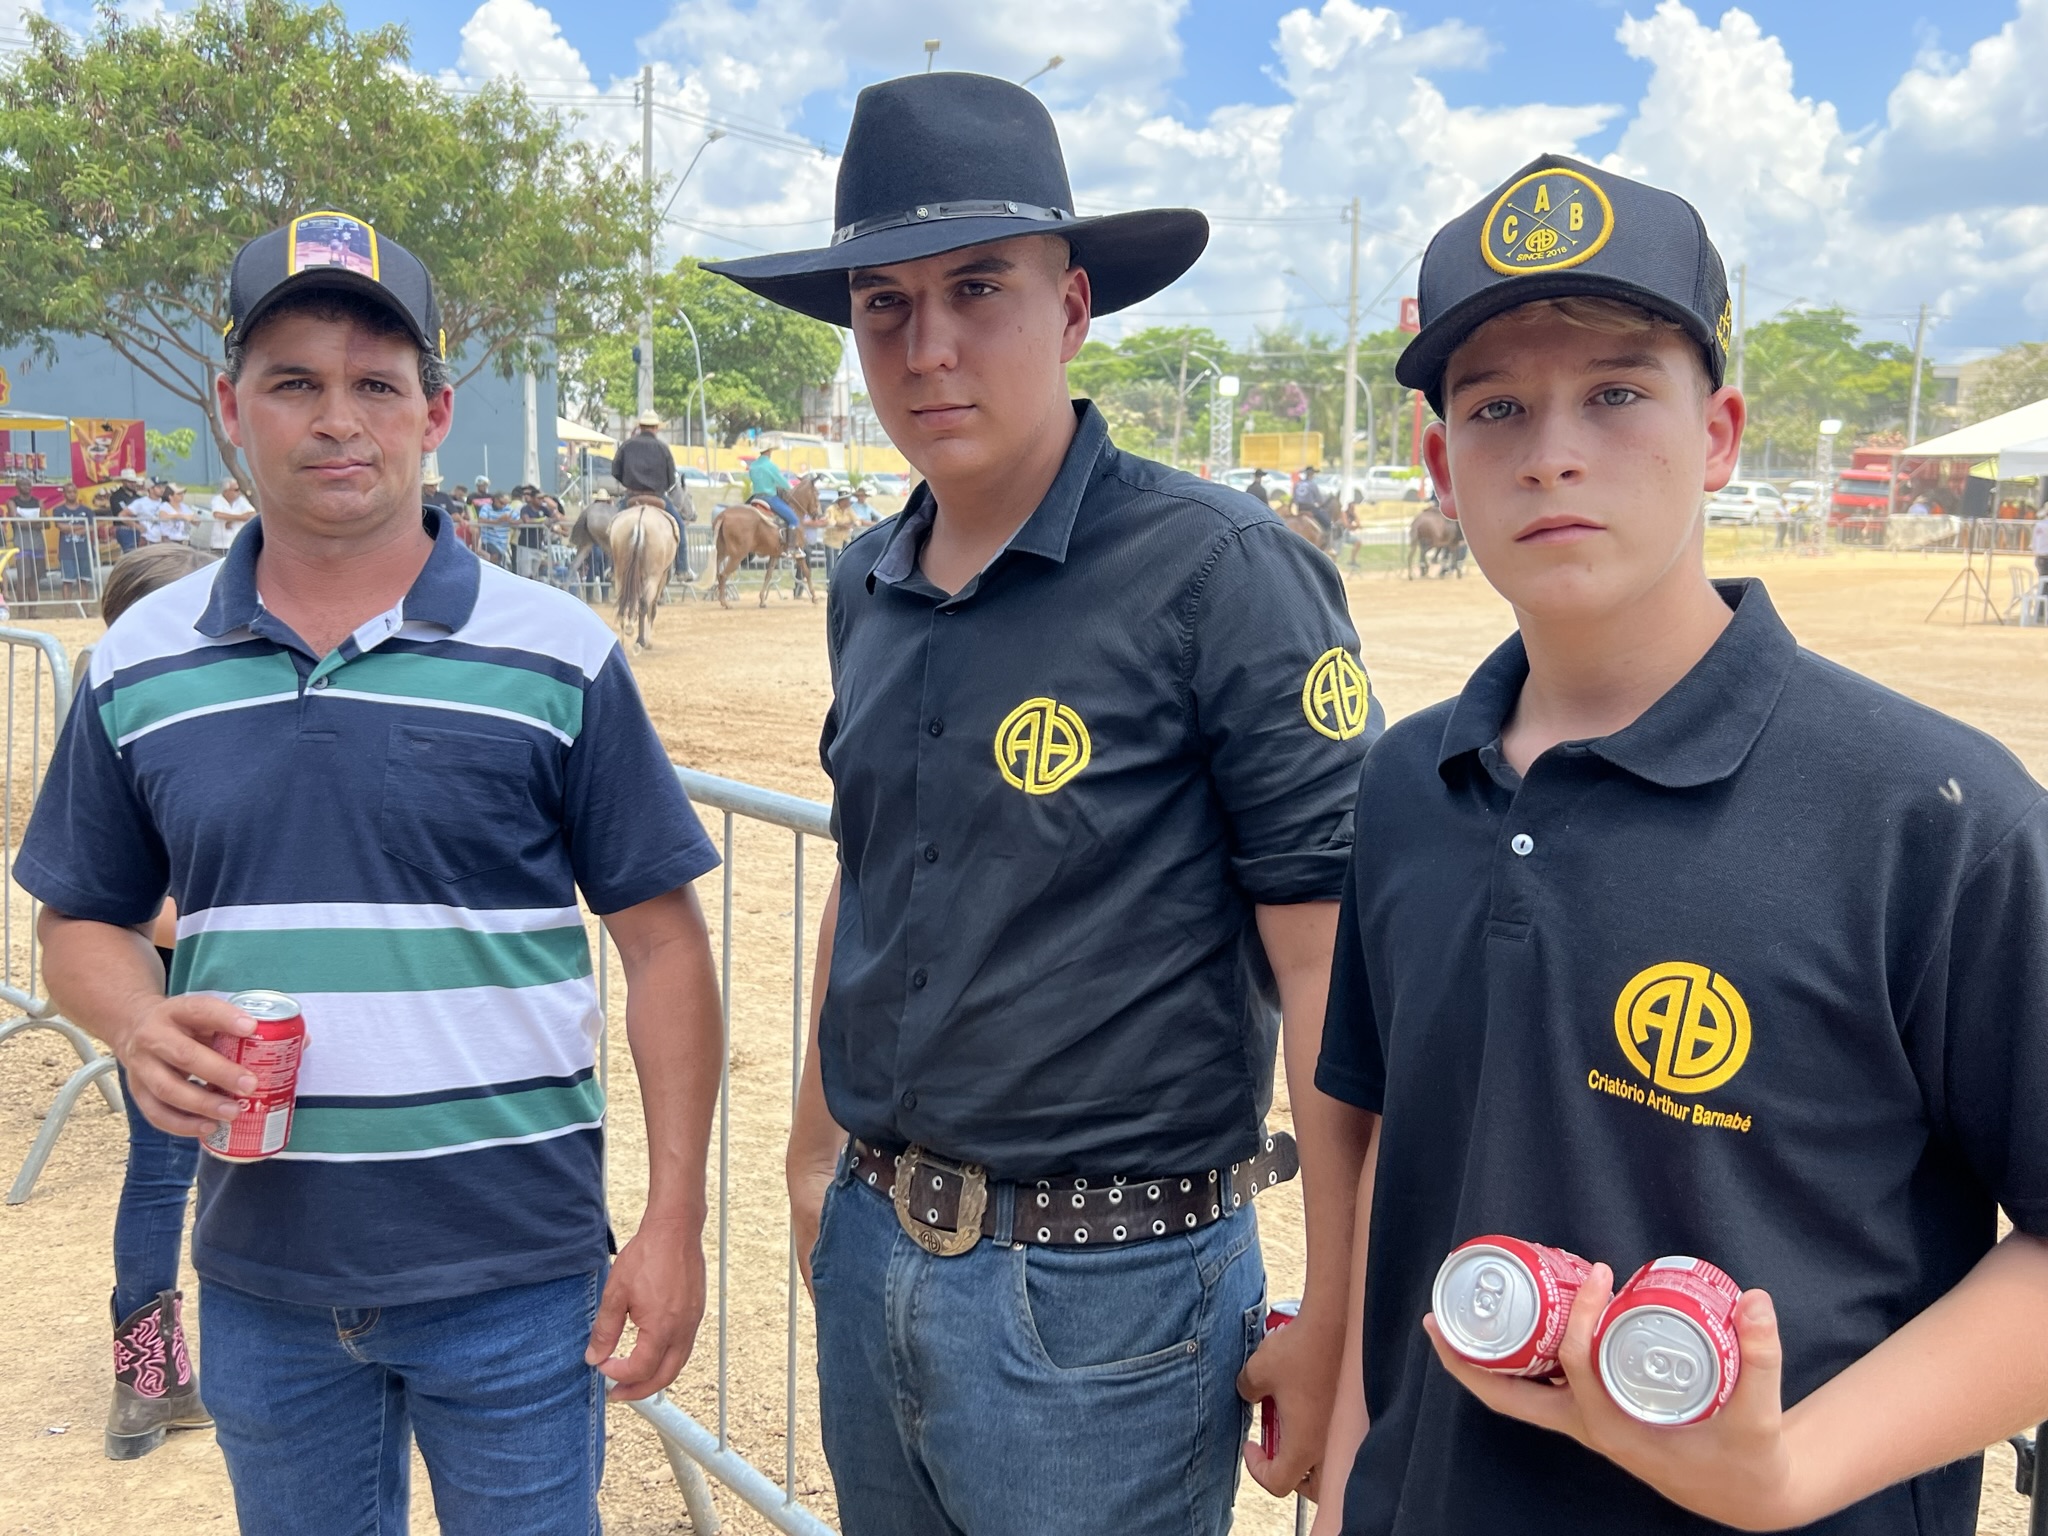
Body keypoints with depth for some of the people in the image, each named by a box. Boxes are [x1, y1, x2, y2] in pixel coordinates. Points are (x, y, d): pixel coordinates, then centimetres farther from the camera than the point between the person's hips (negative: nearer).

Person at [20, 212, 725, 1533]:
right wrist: (141, 1026, -10)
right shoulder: (141, 666, 3)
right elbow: (86, 922, 12)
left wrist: (675, 1223, -7)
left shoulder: (556, 655, -6)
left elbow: (663, 943, -4)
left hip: (517, 1272, -2)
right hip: (262, 1274, 3)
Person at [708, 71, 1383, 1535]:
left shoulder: (1221, 573, -17)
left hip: (1102, 1297, -6)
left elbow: (1332, 966, -18)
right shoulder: (869, 590, 4)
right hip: (871, 1253, 7)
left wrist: (1334, 1325, -16)